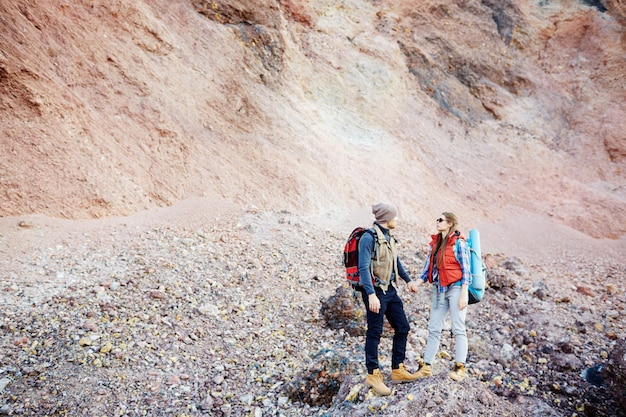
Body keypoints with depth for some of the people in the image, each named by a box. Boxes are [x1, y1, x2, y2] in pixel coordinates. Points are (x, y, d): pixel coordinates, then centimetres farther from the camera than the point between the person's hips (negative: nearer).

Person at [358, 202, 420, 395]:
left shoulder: (389, 237, 9)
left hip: (390, 290, 9)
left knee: (402, 327, 11)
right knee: (375, 332, 1)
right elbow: (364, 268, -22)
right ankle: (373, 374, 15)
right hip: (376, 291, -9)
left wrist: (408, 280, 24)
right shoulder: (369, 237, -16)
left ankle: (397, 370, 23)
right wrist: (371, 294, -29)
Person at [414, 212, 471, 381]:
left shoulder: (458, 243, -7)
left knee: (458, 329, -1)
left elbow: (465, 269, -9)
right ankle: (427, 366, 12)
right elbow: (428, 266, 12)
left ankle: (460, 367, 6)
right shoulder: (435, 243, 11)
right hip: (439, 289, 7)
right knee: (434, 328, 7)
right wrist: (417, 283, 0)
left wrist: (464, 294, -14)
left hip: (455, 288, -7)